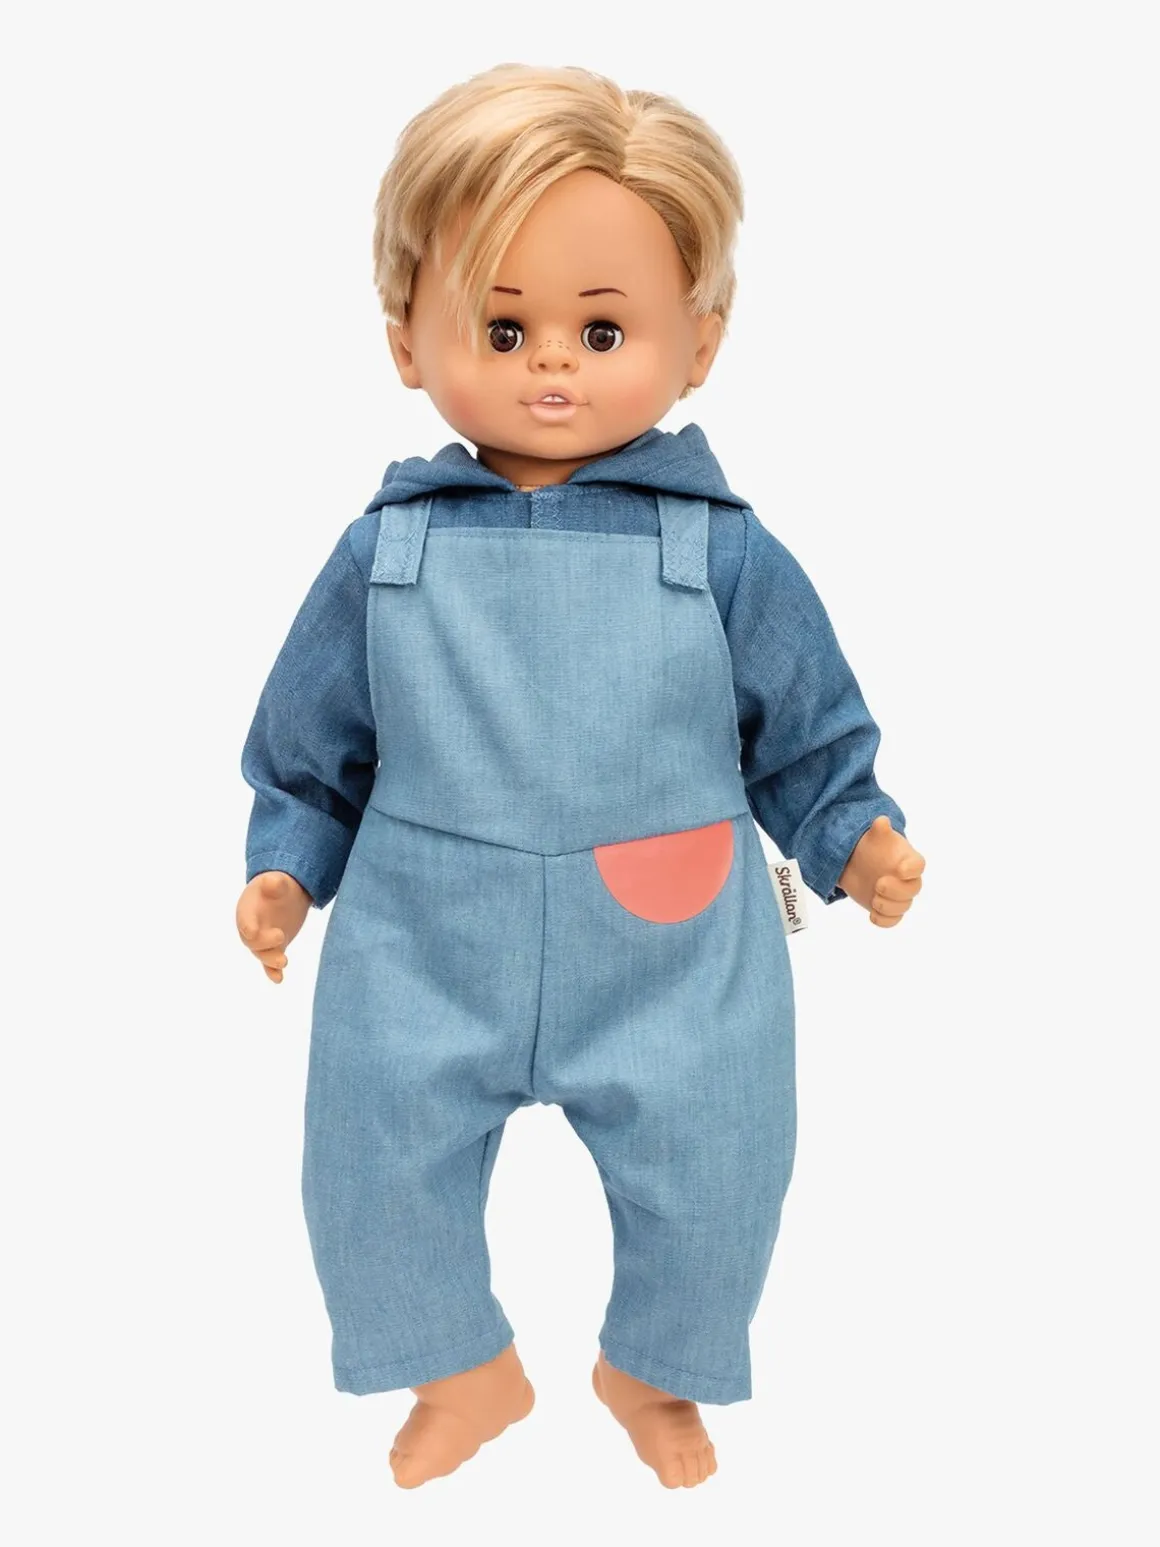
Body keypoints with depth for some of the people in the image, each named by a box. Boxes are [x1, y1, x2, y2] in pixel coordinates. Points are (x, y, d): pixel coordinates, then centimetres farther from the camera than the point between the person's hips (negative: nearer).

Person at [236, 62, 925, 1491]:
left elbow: (808, 732, 5)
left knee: (710, 1172, 8)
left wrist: (855, 839, -8)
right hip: (424, 954, 1)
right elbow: (310, 744, 10)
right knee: (371, 1158, 6)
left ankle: (653, 1373, 43)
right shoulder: (384, 554, -2)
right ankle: (465, 1371, 38)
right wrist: (284, 864, 2)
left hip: (676, 962, 0)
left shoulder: (725, 555, -5)